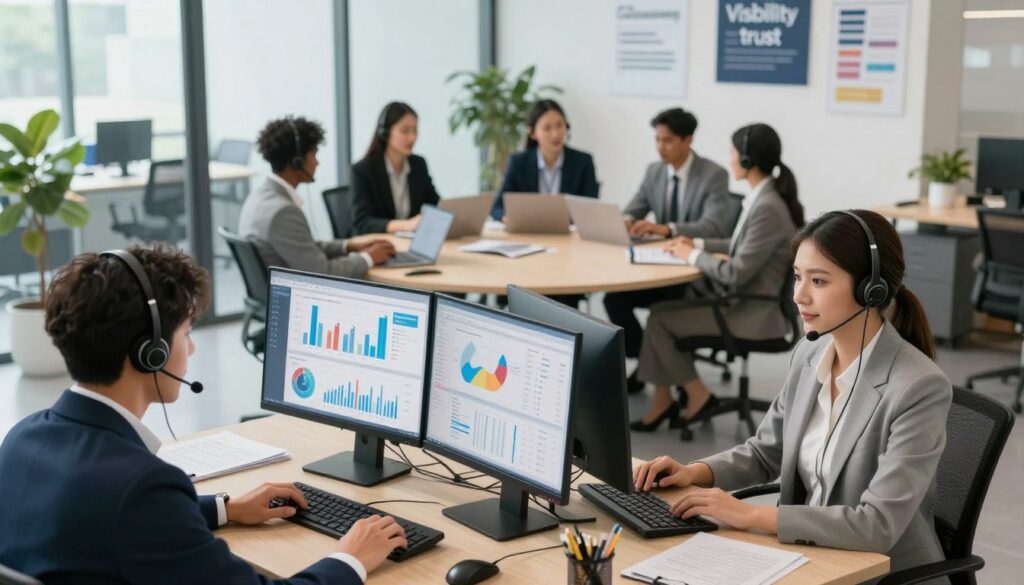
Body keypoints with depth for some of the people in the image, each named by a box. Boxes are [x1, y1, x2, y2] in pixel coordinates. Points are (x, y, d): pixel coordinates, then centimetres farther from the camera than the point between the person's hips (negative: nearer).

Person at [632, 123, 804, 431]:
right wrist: (700, 244, 12)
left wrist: (693, 255, -9)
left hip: (754, 312, -9)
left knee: (660, 319, -4)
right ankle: (664, 400, 9)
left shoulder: (767, 208, -24)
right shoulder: (763, 197, 5)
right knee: (662, 306, 5)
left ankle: (698, 396, 11)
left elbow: (736, 273, -23)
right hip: (744, 298, 9)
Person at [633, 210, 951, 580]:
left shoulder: (919, 388, -22)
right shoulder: (809, 355, -1)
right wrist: (696, 473, -4)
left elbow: (878, 526, -27)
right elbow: (766, 452, 13)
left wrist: (750, 515, -27)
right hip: (807, 557, 6)